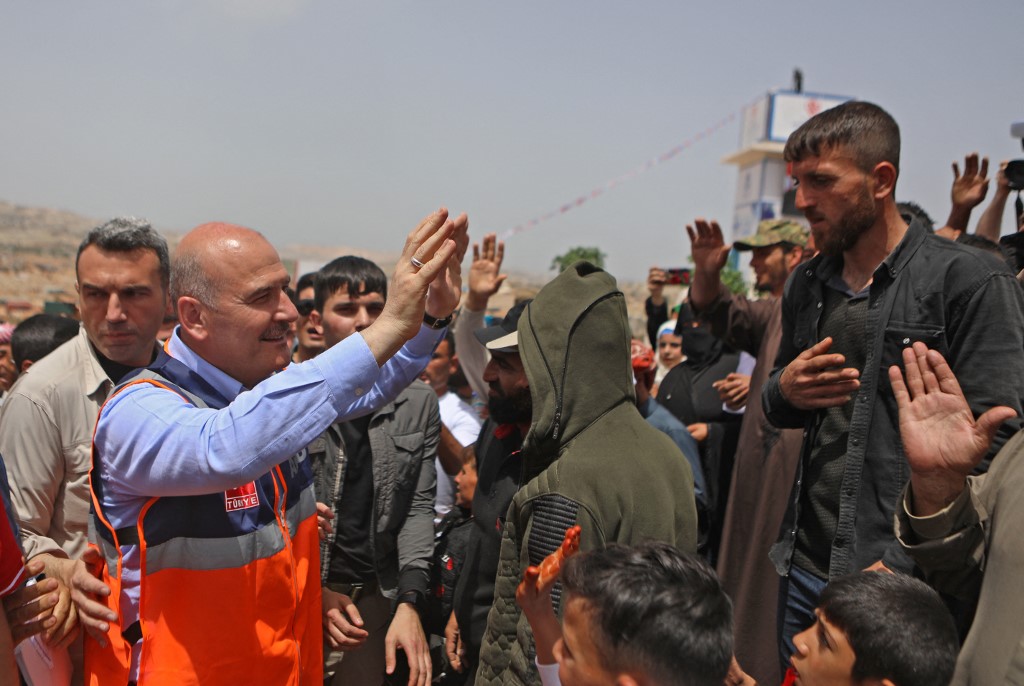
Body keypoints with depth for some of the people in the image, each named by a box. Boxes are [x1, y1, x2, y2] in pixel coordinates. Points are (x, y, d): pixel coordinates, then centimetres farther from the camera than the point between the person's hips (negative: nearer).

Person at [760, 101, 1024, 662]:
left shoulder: (970, 280, -10)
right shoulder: (806, 284, 9)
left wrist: (906, 563, -20)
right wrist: (783, 392, -4)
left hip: (907, 576, -6)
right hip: (805, 569, 6)